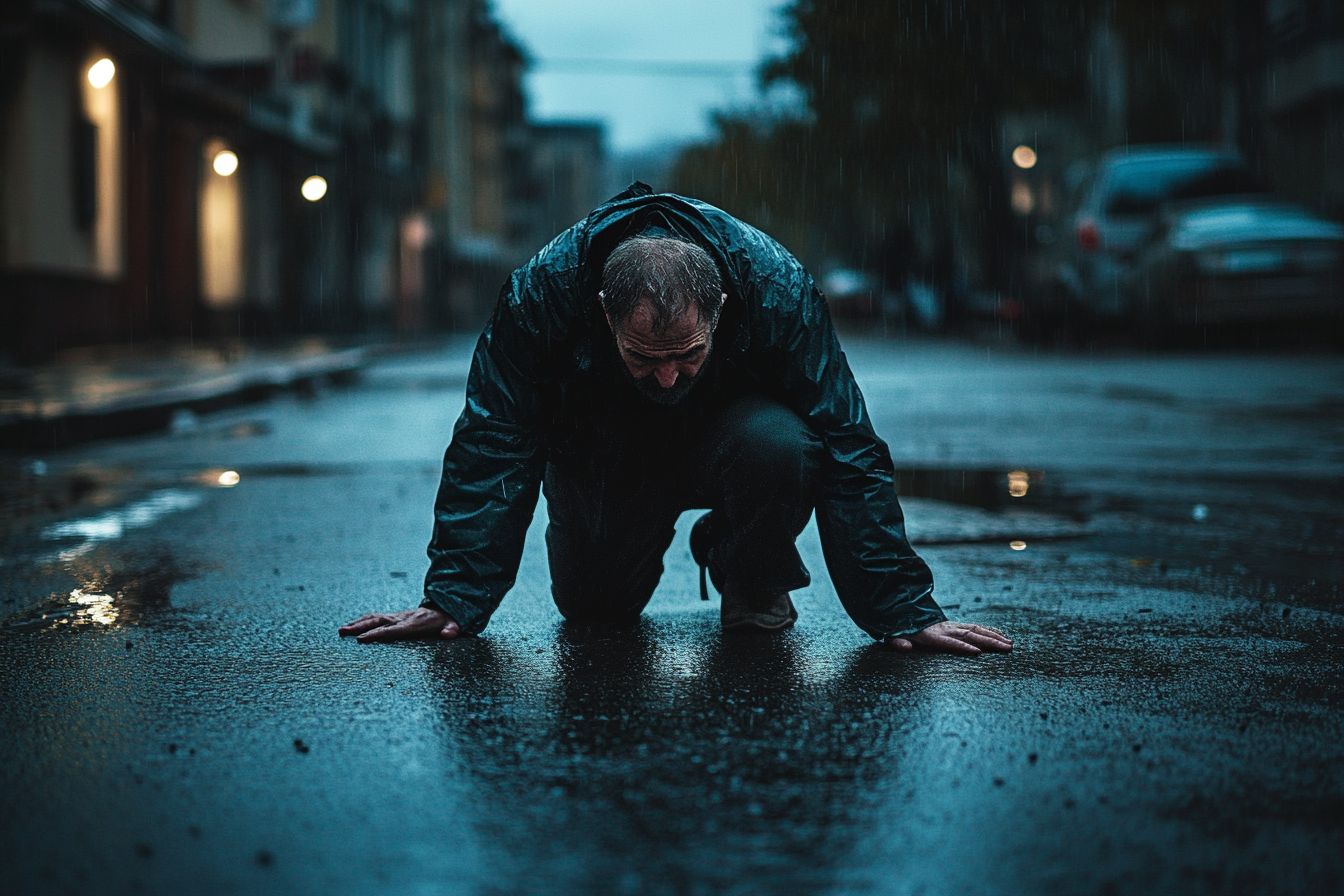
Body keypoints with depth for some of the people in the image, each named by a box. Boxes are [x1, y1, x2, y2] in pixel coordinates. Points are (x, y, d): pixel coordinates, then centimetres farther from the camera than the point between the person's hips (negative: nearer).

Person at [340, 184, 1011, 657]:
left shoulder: (779, 290, -34)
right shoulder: (539, 293, -34)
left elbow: (848, 452, -29)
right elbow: (492, 449, -27)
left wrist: (905, 612, -31)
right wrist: (452, 599, -31)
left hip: (725, 434, -1)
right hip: (602, 452, 2)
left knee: (781, 445, -33)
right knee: (592, 603, -8)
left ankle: (751, 579, -1)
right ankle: (648, 542, 27)